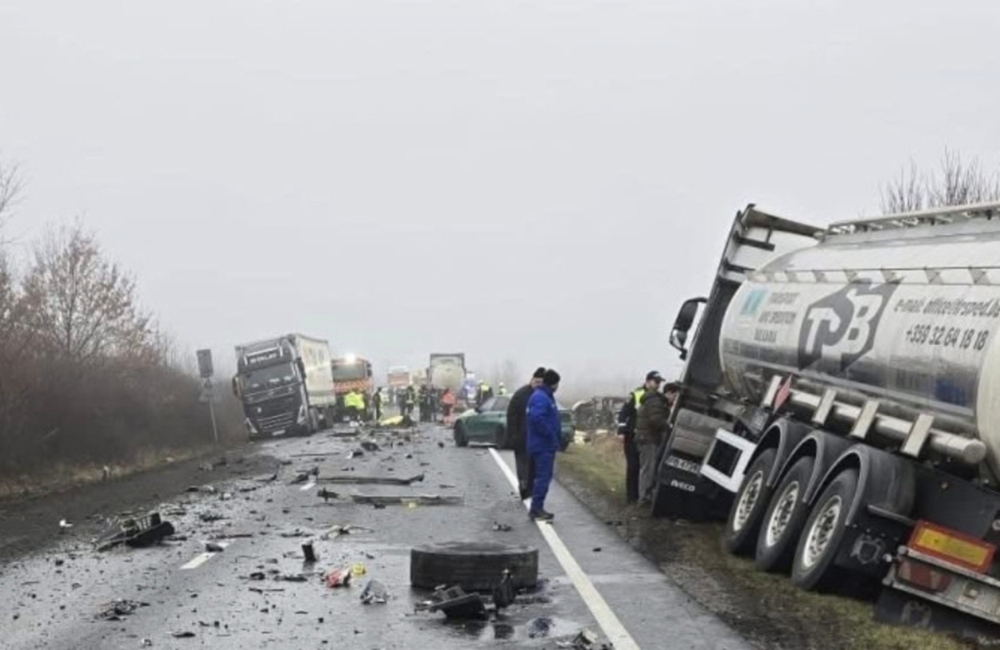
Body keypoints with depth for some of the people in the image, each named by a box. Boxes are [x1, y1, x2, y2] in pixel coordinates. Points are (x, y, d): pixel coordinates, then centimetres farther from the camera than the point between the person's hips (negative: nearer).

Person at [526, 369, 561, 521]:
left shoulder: (546, 397, 16)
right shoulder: (540, 398, -17)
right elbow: (538, 419, -30)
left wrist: (557, 436, 12)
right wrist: (552, 435, -22)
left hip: (546, 445, 11)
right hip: (543, 445, -11)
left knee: (543, 477, 13)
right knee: (543, 477, -8)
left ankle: (537, 508, 18)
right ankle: (536, 509, -5)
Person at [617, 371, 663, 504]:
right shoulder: (635, 395, -6)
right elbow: (623, 413, -8)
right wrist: (622, 432, -14)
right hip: (633, 437, -5)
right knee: (633, 466, -4)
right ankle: (631, 496, -1)